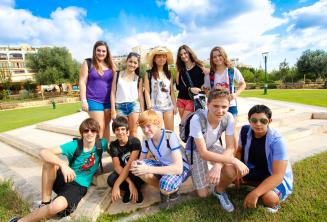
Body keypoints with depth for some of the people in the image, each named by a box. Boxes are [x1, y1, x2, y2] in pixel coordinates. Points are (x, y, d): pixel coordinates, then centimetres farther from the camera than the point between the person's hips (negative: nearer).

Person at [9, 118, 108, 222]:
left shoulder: (100, 144, -10)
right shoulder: (74, 145, -14)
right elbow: (43, 152, -25)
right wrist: (63, 164, -41)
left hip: (79, 186, -1)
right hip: (63, 178, 2)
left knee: (56, 206, -33)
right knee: (49, 160, -26)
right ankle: (45, 202, -12)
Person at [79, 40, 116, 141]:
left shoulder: (111, 65, 10)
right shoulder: (88, 63, 1)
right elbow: (82, 82, -2)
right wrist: (83, 100, -9)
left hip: (109, 100, 4)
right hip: (94, 100, -3)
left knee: (106, 126, 11)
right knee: (99, 127, -6)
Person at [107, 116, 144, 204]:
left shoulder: (135, 141, -21)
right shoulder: (113, 145, -10)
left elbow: (130, 164, -29)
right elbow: (117, 166, -19)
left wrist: (116, 185, -35)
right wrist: (130, 182, -33)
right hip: (123, 172, 3)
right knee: (111, 180, -28)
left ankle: (137, 188, -4)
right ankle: (129, 188, -1)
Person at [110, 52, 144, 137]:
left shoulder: (138, 78, 7)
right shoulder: (117, 75, 6)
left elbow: (140, 95, 8)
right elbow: (113, 92, 4)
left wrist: (142, 112, 4)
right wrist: (113, 109, -2)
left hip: (134, 105, 0)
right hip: (120, 106, 0)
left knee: (133, 132, 6)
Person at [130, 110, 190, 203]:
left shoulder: (170, 136, -28)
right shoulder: (147, 140, -10)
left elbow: (178, 168, -35)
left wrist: (148, 170, -42)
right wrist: (136, 164, -26)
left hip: (181, 168, -5)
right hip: (162, 165, 6)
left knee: (166, 184, -37)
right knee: (140, 168, -22)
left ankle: (174, 189, 0)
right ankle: (164, 189, -1)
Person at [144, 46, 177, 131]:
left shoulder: (169, 74, 13)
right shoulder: (149, 74, 2)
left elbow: (172, 91, 13)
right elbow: (147, 91, -3)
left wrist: (175, 105, 7)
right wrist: (149, 106, -10)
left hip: (168, 106, 4)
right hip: (155, 106, -4)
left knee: (170, 131, 8)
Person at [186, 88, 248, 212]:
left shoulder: (228, 118, -24)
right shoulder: (197, 119, -37)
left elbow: (230, 148, -22)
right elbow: (203, 153, -34)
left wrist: (218, 166, -40)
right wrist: (234, 160, -38)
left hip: (213, 146, 3)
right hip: (195, 150, -3)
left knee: (232, 168, -26)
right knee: (203, 194, -4)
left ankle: (218, 190, 5)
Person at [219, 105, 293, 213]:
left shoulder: (277, 141, -29)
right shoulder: (245, 130, -14)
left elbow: (278, 175, -32)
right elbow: (239, 150, 4)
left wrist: (255, 193, -41)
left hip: (276, 177, -5)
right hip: (254, 171, 6)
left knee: (269, 198, -35)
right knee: (228, 171, -13)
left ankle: (274, 201, 4)